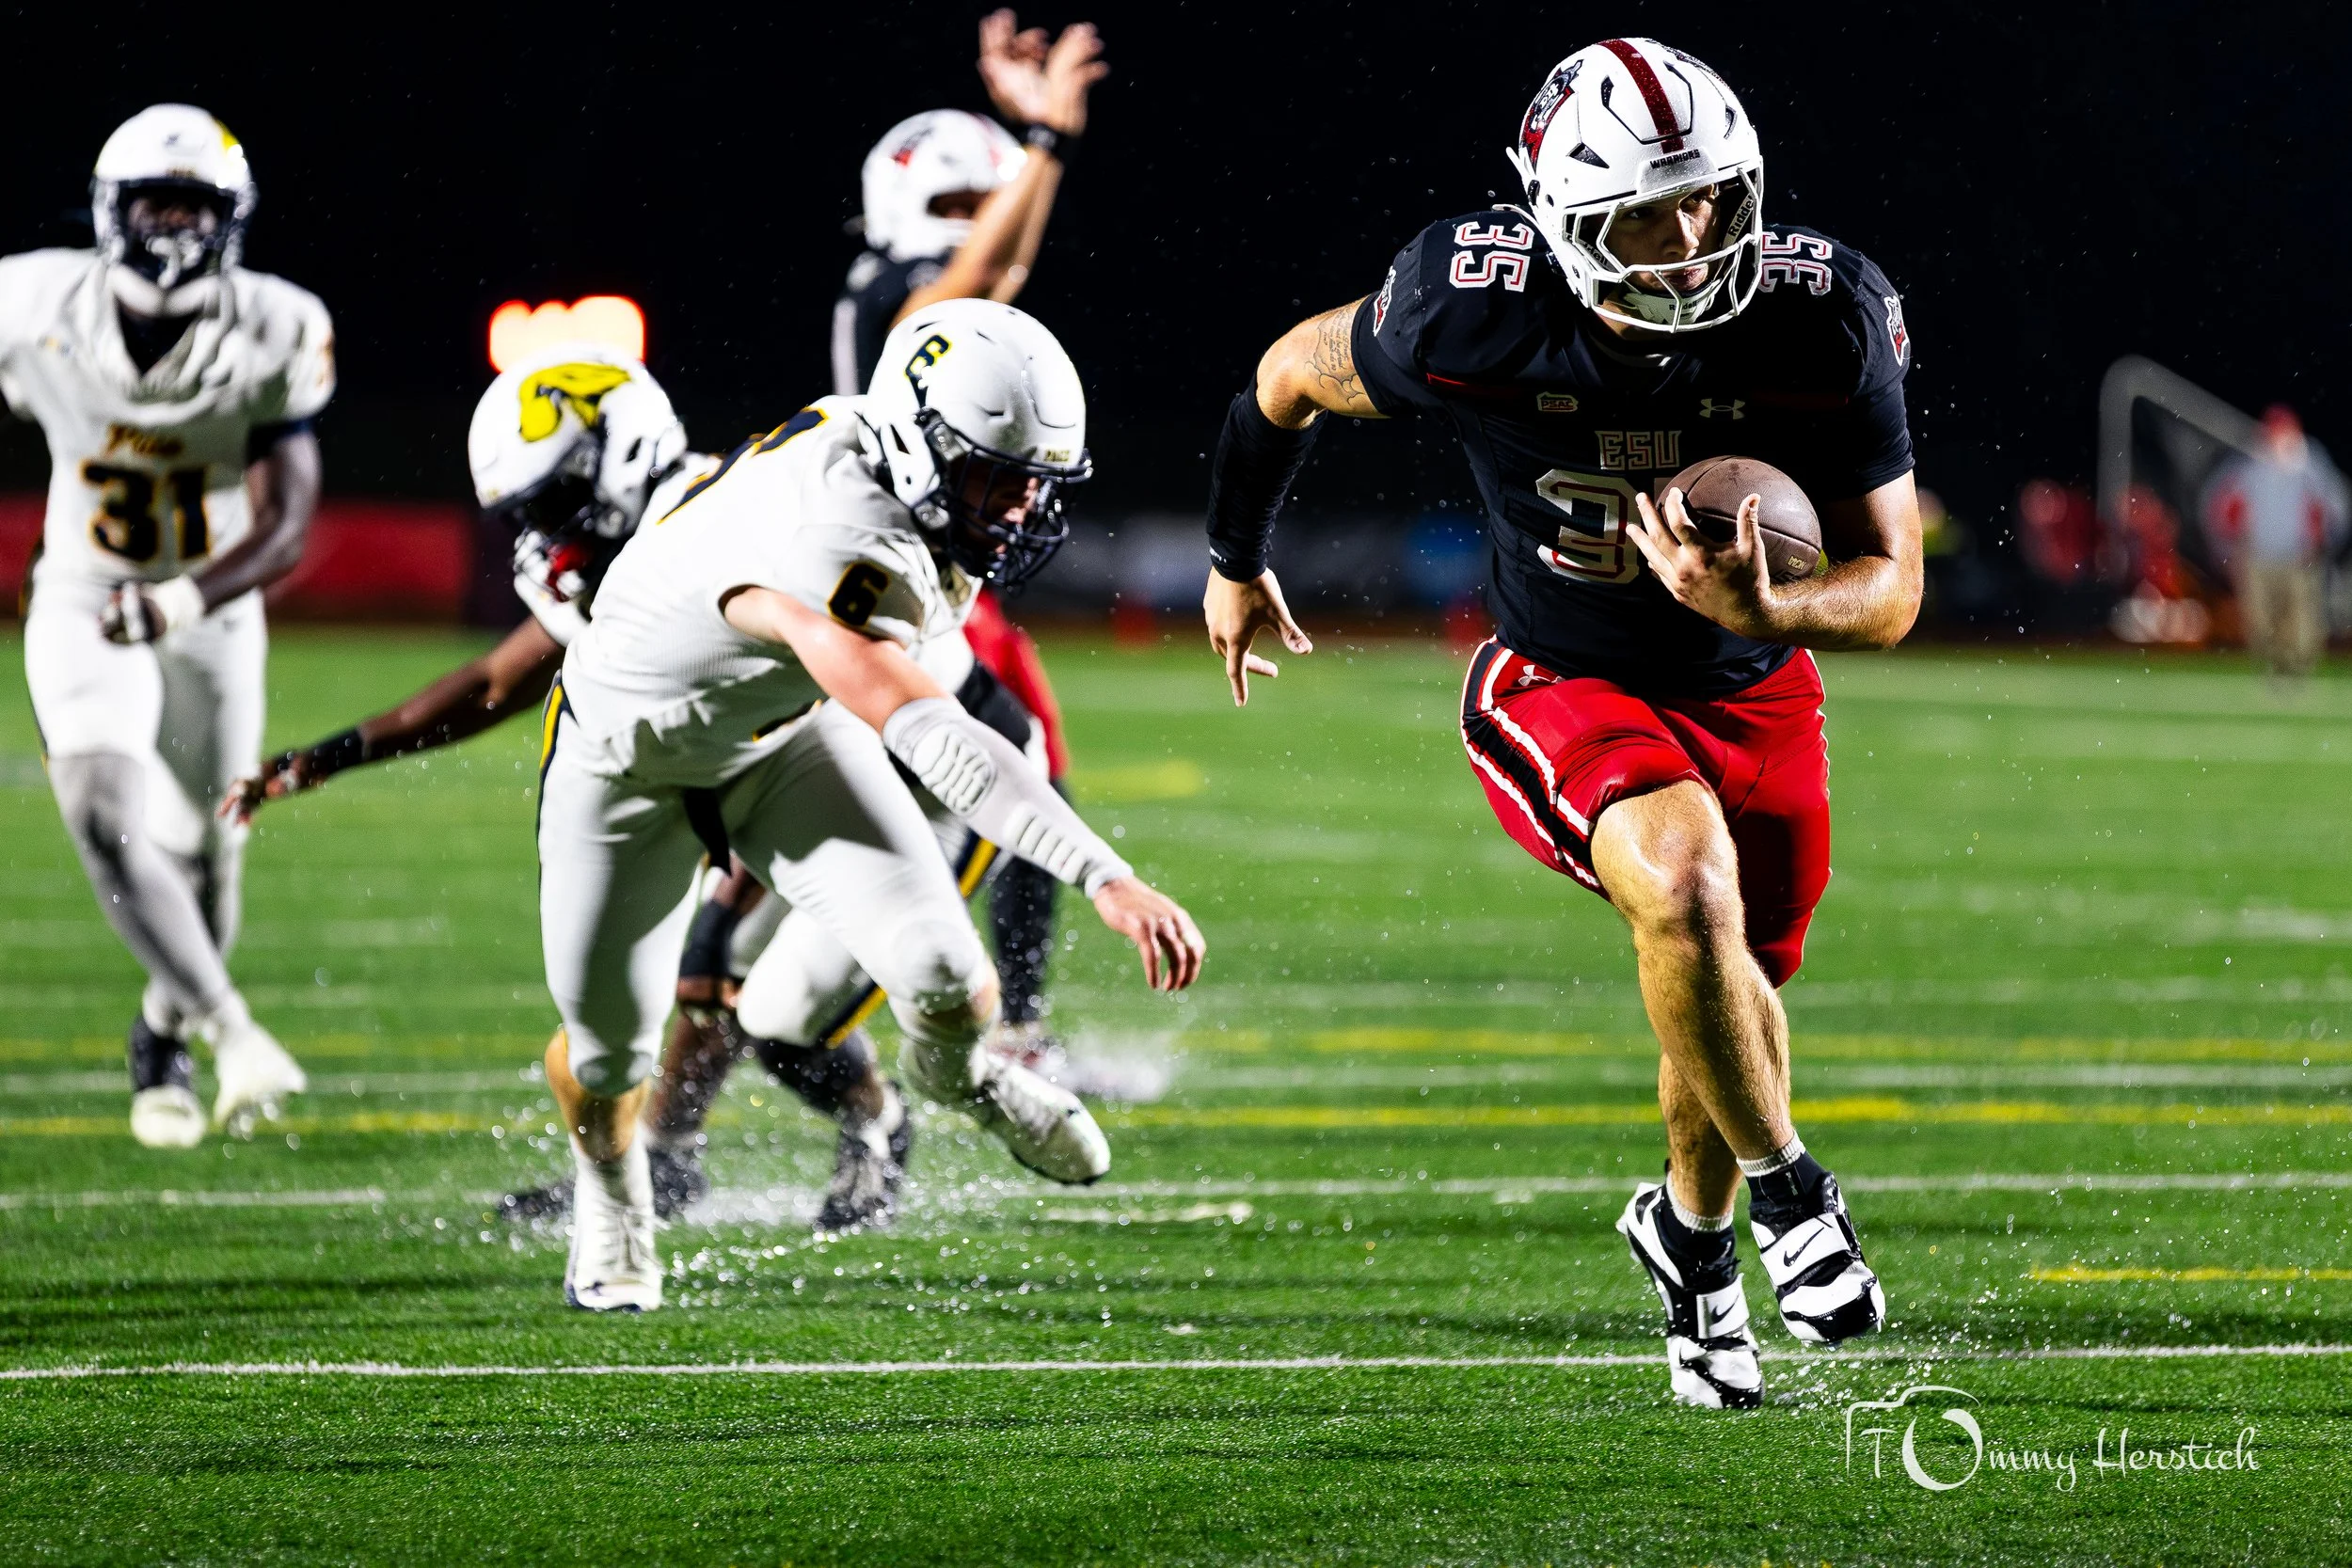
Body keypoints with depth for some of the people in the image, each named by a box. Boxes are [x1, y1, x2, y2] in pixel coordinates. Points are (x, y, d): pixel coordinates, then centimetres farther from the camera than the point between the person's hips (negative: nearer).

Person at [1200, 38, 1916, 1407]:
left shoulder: (1825, 327, -22)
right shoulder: (1473, 317, -25)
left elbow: (1891, 589, -14)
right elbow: (1294, 379, -2)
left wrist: (1761, 611, -36)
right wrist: (1236, 561, 15)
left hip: (1751, 692, 3)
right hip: (1562, 690, -3)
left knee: (1734, 998, 14)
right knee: (1687, 886, -31)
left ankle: (1694, 1237, 46)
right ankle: (1786, 1188, -8)